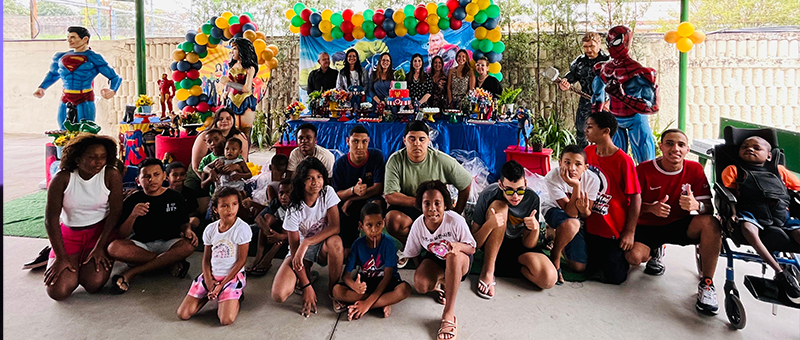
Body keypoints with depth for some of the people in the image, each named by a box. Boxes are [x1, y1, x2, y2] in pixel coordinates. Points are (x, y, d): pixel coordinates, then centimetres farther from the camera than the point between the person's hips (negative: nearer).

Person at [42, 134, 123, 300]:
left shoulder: (111, 176, -11)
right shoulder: (62, 179, -10)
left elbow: (115, 212, -10)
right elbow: (51, 218, -10)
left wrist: (100, 248, -14)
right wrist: (60, 257, -13)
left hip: (101, 232, -1)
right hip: (69, 233, 1)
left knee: (94, 284, -21)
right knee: (58, 291, -13)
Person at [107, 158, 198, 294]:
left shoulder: (175, 197, 4)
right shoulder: (132, 201, 0)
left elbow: (183, 223, 12)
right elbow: (121, 236, -4)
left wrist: (187, 231, -12)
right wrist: (133, 216, -22)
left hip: (169, 244, 0)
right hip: (141, 246, 0)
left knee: (188, 246, -33)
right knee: (114, 248, -30)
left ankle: (131, 272, -26)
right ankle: (172, 261, -23)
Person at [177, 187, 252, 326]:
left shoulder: (242, 228, -12)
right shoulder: (210, 229, 3)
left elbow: (241, 260, -11)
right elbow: (206, 259, 8)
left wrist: (221, 285, -13)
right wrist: (209, 281, -10)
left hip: (233, 275, -4)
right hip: (211, 275, 4)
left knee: (226, 319, -22)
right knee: (183, 314, -3)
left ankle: (235, 295, 9)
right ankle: (212, 293, 19)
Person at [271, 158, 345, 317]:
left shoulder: (328, 192, -14)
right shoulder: (295, 209, -20)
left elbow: (335, 227, -23)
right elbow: (294, 248, -18)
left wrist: (307, 242, -34)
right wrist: (306, 286, -22)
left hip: (323, 247, 1)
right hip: (301, 251, -1)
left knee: (335, 242, -38)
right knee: (279, 295, -23)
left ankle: (333, 289, -12)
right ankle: (307, 273, 11)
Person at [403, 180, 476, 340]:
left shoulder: (455, 221, -25)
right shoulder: (418, 225, -16)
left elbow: (472, 248, -16)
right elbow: (411, 254, 0)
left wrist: (458, 246, -37)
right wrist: (419, 270, -13)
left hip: (460, 262, -2)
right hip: (434, 260, 3)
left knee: (454, 255, -40)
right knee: (420, 285, -29)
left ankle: (449, 314, -36)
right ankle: (439, 284, 12)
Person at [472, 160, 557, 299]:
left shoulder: (532, 198, -17)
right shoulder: (488, 196, -24)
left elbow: (528, 245, -10)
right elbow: (475, 243, -23)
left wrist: (535, 228, -31)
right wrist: (489, 224, -42)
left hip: (518, 246, 2)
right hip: (492, 244, -2)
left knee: (548, 279, -25)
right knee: (499, 207, -32)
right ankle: (487, 271, -23)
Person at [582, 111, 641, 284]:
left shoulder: (623, 161, -18)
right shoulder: (588, 152, -1)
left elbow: (636, 198, -15)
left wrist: (630, 232, -14)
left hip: (614, 230, -5)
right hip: (591, 227, 5)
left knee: (613, 277, 2)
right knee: (590, 269, 13)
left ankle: (624, 254, 29)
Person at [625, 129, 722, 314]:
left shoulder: (695, 169, -6)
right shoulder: (643, 170, -12)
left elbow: (709, 209, -8)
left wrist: (696, 205, -34)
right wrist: (651, 208, -29)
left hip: (680, 226, 1)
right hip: (648, 227, -1)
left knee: (711, 223, -30)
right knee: (633, 256, -27)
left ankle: (707, 284, -18)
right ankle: (655, 252, 15)